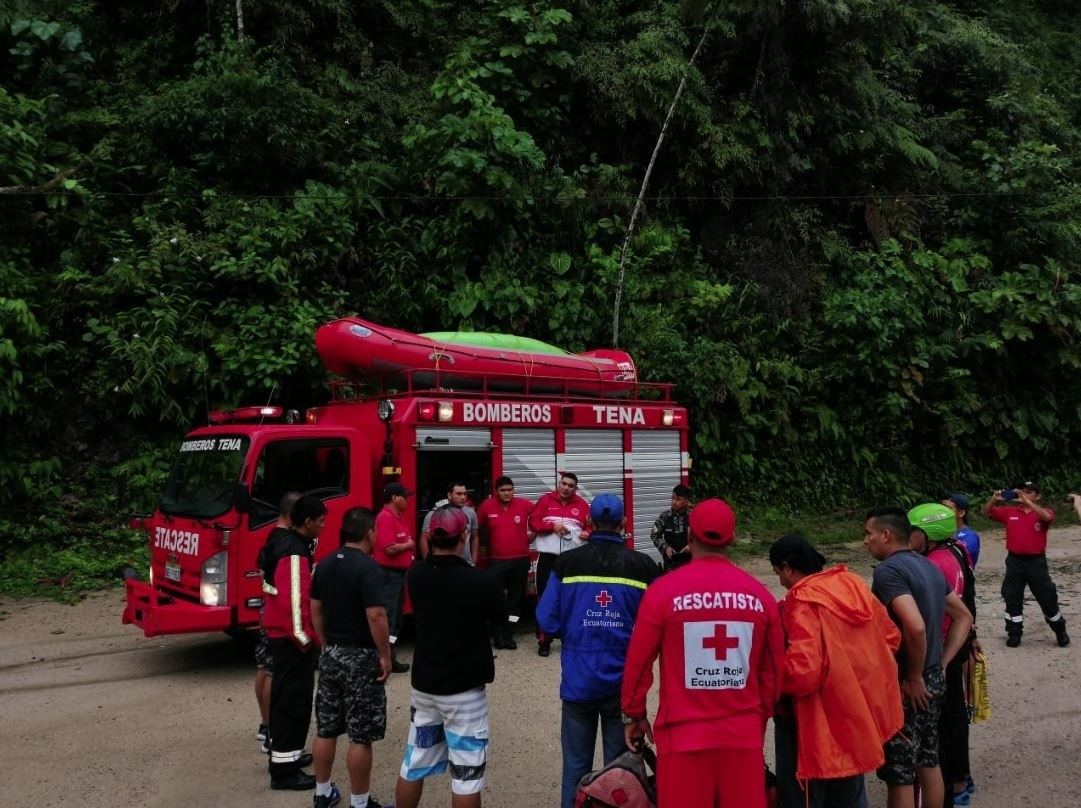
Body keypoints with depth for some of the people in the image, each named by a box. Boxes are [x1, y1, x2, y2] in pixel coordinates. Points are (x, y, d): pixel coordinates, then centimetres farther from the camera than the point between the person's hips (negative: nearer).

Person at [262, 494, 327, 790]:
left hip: (280, 632, 11)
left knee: (285, 695, 19)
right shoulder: (294, 552, -23)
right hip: (292, 636, -11)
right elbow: (293, 599, -27)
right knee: (294, 699, -4)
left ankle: (284, 754, 32)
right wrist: (304, 637, -21)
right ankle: (284, 769, 1)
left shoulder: (283, 541, 10)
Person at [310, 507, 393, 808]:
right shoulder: (368, 568, -18)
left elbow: (316, 610, 13)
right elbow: (375, 616, -22)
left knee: (325, 730, 16)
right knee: (361, 736, 2)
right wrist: (385, 656, -13)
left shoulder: (325, 564, 5)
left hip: (330, 655, 8)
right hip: (360, 657, -8)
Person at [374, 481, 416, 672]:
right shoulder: (385, 518, -18)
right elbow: (390, 548, -24)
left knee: (397, 615, 14)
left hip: (399, 572, 11)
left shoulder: (398, 517, 14)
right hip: (388, 573, -11)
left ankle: (389, 656, 21)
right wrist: (409, 545, -10)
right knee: (388, 616, -9)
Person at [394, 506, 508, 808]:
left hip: (423, 684, 5)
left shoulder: (415, 575, -6)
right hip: (464, 689, -5)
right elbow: (500, 618, -1)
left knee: (414, 763, 19)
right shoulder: (481, 581, -20)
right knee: (466, 773, 4)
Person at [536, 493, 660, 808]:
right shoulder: (643, 566, -7)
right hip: (624, 682, 0)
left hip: (578, 681, 0)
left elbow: (547, 621, -6)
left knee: (576, 764, 12)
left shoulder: (567, 563, -6)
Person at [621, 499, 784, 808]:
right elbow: (773, 670, 8)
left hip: (684, 734, -2)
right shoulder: (760, 595, -1)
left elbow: (638, 662, -3)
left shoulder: (664, 590, -9)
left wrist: (633, 715, 11)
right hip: (744, 733, 3)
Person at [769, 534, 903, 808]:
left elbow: (802, 671, -29)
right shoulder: (854, 585, 2)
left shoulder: (803, 602, -22)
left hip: (822, 723, -8)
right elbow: (890, 636, 13)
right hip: (859, 714, 8)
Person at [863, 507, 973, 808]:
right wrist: (941, 664, 11)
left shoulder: (888, 571, -19)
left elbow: (916, 627, -32)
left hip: (904, 686, -9)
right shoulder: (927, 566, 9)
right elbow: (964, 617, 17)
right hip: (934, 680, 9)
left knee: (899, 774, 2)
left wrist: (913, 678, -18)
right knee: (928, 763, 19)